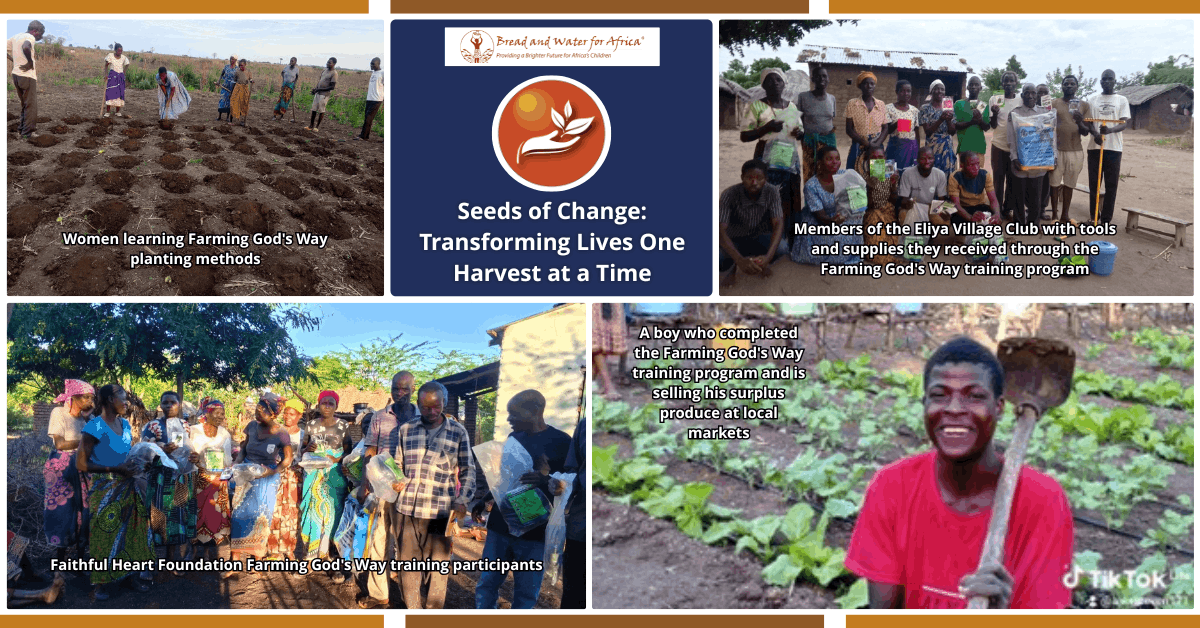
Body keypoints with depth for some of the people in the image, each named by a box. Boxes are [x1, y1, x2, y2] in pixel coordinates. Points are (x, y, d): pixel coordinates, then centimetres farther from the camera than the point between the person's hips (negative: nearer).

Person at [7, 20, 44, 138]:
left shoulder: (16, 37, 13)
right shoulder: (30, 37, -13)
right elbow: (25, 47, -35)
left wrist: (13, 60, 12)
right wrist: (31, 62, -21)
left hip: (16, 74, 8)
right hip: (27, 75, -8)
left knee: (24, 103, 21)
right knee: (30, 105, -1)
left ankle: (23, 127, 28)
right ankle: (27, 132, 0)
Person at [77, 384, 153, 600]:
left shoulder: (125, 424, 8)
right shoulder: (96, 426, -15)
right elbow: (81, 463, -16)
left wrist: (134, 465, 2)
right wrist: (116, 469, -18)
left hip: (127, 485, 7)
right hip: (105, 488, -7)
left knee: (131, 529, 7)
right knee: (104, 533, -1)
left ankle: (129, 574, 18)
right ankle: (102, 582, 9)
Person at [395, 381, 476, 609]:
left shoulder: (458, 432, 2)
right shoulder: (406, 430, 7)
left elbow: (468, 470, 7)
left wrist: (462, 500, -4)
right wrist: (396, 480, -2)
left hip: (441, 510, -2)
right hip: (409, 507, 2)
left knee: (437, 563, 4)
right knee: (409, 560, 7)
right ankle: (413, 610, 19)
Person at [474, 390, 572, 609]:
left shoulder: (561, 442, -8)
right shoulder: (514, 438, 10)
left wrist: (546, 482, -30)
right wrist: (482, 503, 10)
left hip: (533, 531, -5)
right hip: (500, 525, 5)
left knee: (525, 594, 1)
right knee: (486, 584, 6)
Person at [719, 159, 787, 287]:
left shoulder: (772, 192, -20)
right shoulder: (729, 195, -27)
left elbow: (778, 224, -26)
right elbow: (721, 230, -34)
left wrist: (768, 256, -45)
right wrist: (740, 260, -50)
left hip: (760, 238, 2)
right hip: (734, 240, -1)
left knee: (781, 248, -30)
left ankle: (762, 263, 0)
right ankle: (733, 267, 2)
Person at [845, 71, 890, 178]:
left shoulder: (881, 105, 8)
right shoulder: (852, 104, -1)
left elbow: (885, 129, 7)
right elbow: (849, 130, -5)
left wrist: (876, 145, -12)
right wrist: (867, 144, -14)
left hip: (877, 148, 3)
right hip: (859, 148, -3)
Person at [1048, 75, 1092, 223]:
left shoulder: (1084, 106, 7)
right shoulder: (1054, 104, 2)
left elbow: (1086, 132, 6)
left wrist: (1080, 123, -17)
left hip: (1075, 151, 2)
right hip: (1057, 150, -1)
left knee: (1069, 183, 8)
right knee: (1054, 183, 1)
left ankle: (1065, 215, 17)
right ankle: (1054, 215, 10)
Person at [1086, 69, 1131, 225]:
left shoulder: (1122, 100, 7)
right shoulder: (1092, 100, 11)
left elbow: (1124, 123, -2)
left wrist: (1109, 130, -24)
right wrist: (1095, 134, -18)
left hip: (1114, 147, -1)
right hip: (1094, 146, 1)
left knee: (1111, 185, -1)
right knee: (1093, 183, 2)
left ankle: (1106, 219, 3)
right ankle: (1093, 216, 9)